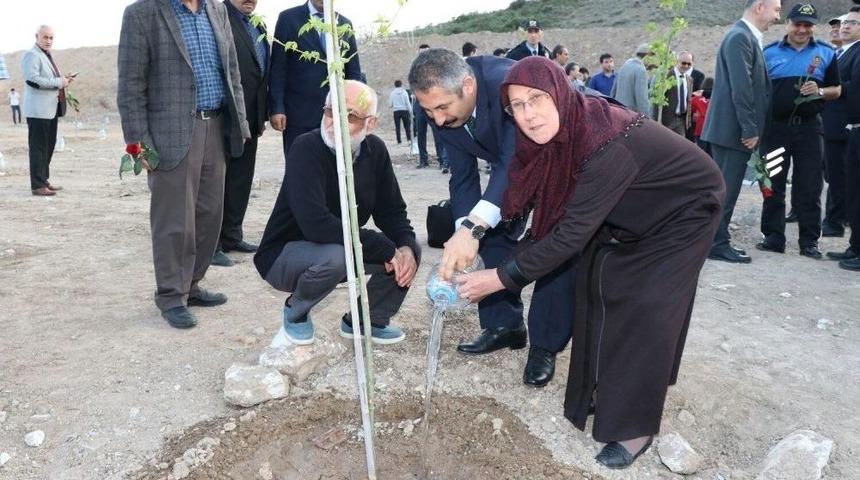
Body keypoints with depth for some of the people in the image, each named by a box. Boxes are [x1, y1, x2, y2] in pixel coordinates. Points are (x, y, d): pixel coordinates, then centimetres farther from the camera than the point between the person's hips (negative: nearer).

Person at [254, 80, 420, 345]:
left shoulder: (375, 150, -5)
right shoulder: (307, 149, -25)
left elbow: (392, 210, 0)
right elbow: (316, 224, -37)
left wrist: (406, 247, -22)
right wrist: (385, 249, -33)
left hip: (344, 247, 6)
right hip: (284, 254, -6)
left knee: (410, 250, -9)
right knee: (335, 256, -37)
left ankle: (368, 320, 13)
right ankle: (295, 312, -4)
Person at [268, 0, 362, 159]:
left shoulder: (345, 24, 12)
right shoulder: (289, 18, 2)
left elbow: (354, 71, 12)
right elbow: (278, 67, -1)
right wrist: (276, 108, -9)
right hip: (299, 112, -3)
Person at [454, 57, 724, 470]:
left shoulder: (606, 141, -39)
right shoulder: (558, 131, -16)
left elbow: (573, 231, -38)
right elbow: (520, 195, -5)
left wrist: (502, 278, -33)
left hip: (684, 208, -7)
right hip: (631, 211, 7)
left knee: (648, 309, -11)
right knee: (598, 283, 3)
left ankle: (636, 425, 3)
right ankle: (606, 389, 21)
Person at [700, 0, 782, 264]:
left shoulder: (747, 37, 17)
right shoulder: (740, 36, -14)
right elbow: (740, 87, -20)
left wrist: (751, 129, 16)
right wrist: (750, 130, -18)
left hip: (734, 129, 10)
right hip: (733, 129, -10)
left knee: (724, 189, 13)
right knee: (726, 190, -4)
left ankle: (716, 240, 20)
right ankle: (718, 244, 2)